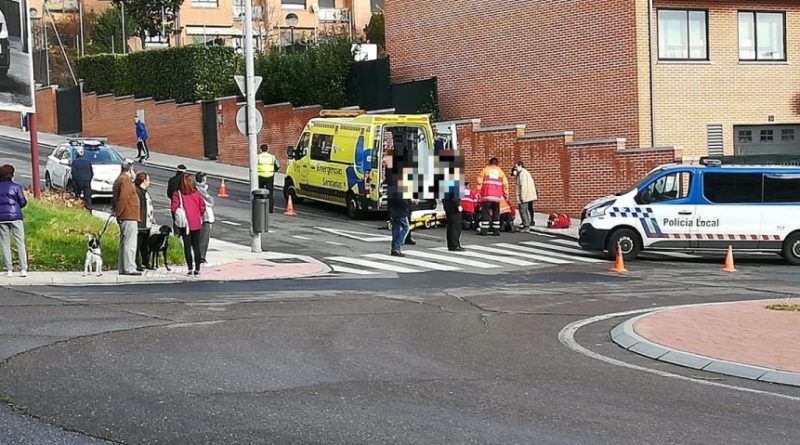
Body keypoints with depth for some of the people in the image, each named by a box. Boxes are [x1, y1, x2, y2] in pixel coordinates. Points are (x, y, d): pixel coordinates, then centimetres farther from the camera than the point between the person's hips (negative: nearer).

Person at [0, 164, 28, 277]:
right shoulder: (16, 186, -6)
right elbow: (23, 202, -2)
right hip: (15, 216, -2)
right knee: (20, 243, 4)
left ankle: (9, 270, 6)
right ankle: (23, 269, -2)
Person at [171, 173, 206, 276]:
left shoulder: (177, 193, -9)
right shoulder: (196, 193, -1)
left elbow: (174, 208, -13)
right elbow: (202, 207, 0)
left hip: (185, 224, -2)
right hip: (196, 224, 2)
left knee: (187, 246, 3)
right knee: (196, 246, 10)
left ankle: (190, 269, -1)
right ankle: (197, 269, 10)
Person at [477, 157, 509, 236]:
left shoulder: (485, 169, 9)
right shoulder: (500, 171, 14)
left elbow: (480, 181, 2)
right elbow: (505, 184, 8)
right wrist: (506, 194, 14)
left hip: (487, 195, -2)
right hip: (497, 195, 2)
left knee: (485, 212, -1)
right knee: (496, 213, 8)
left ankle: (484, 230, -6)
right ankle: (496, 231, 5)